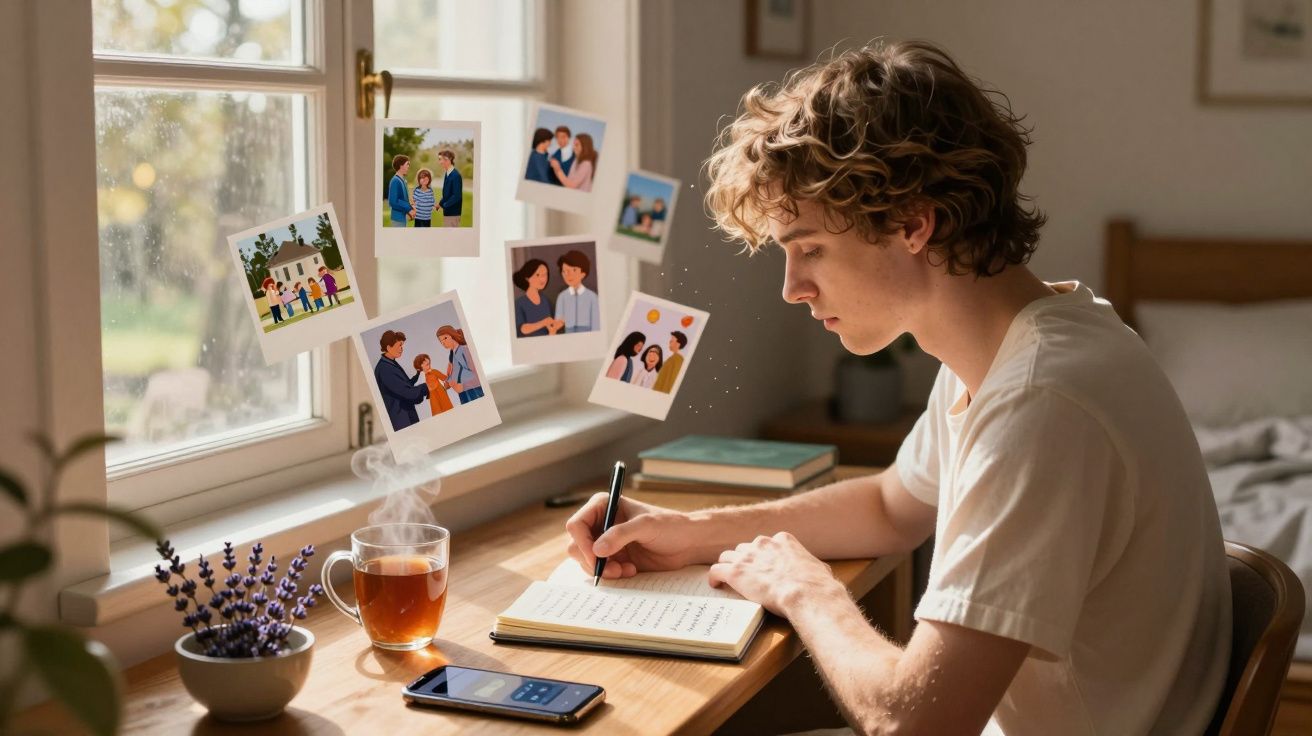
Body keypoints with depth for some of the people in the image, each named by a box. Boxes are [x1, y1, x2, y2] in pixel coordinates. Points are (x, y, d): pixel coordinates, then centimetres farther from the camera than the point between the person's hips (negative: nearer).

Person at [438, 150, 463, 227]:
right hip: (447, 212, 9)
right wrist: (441, 203, 4)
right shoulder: (447, 174, 8)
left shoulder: (455, 176, -18)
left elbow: (457, 196, -22)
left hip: (453, 212, -9)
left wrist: (444, 205, -16)